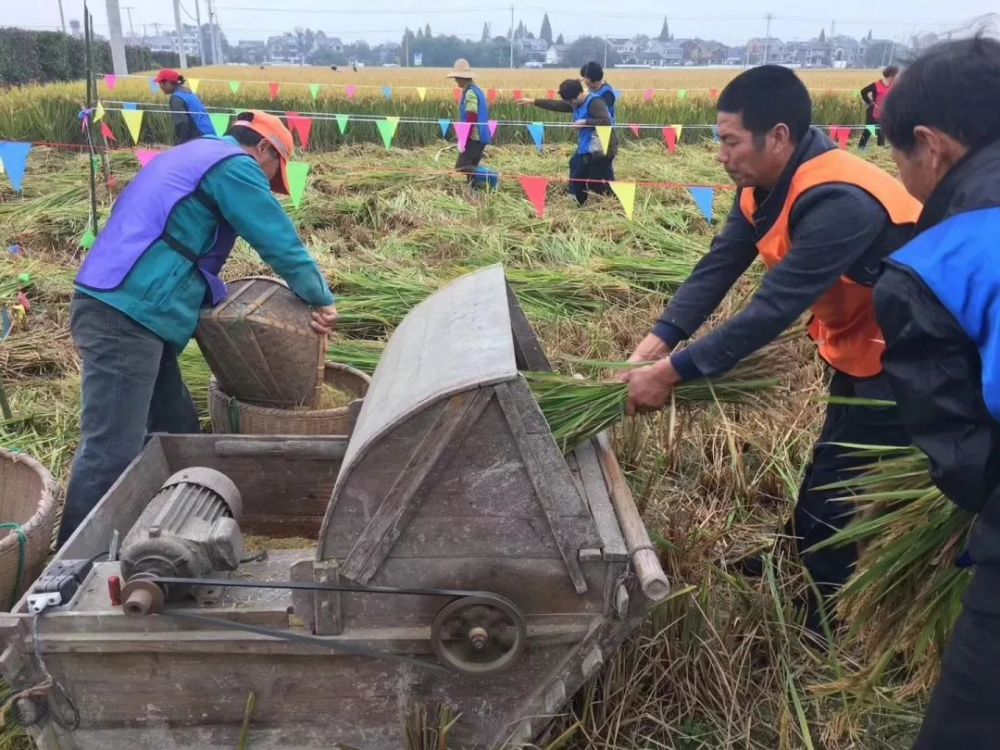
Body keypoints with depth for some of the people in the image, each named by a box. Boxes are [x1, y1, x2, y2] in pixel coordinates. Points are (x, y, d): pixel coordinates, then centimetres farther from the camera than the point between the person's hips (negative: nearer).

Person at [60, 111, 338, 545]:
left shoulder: (192, 156, 27)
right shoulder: (234, 165, -3)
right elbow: (281, 243, -4)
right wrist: (321, 299, 9)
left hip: (116, 310, 10)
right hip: (125, 317, -10)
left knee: (176, 431, 15)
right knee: (112, 453, -8)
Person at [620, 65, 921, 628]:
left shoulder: (837, 200, -34)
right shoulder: (767, 186, -5)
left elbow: (774, 310, -36)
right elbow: (720, 266, -9)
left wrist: (673, 372, -32)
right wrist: (658, 342, -21)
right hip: (857, 344, 9)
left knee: (829, 496, 0)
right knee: (834, 479, 25)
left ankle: (817, 623, 20)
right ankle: (797, 566, 46)